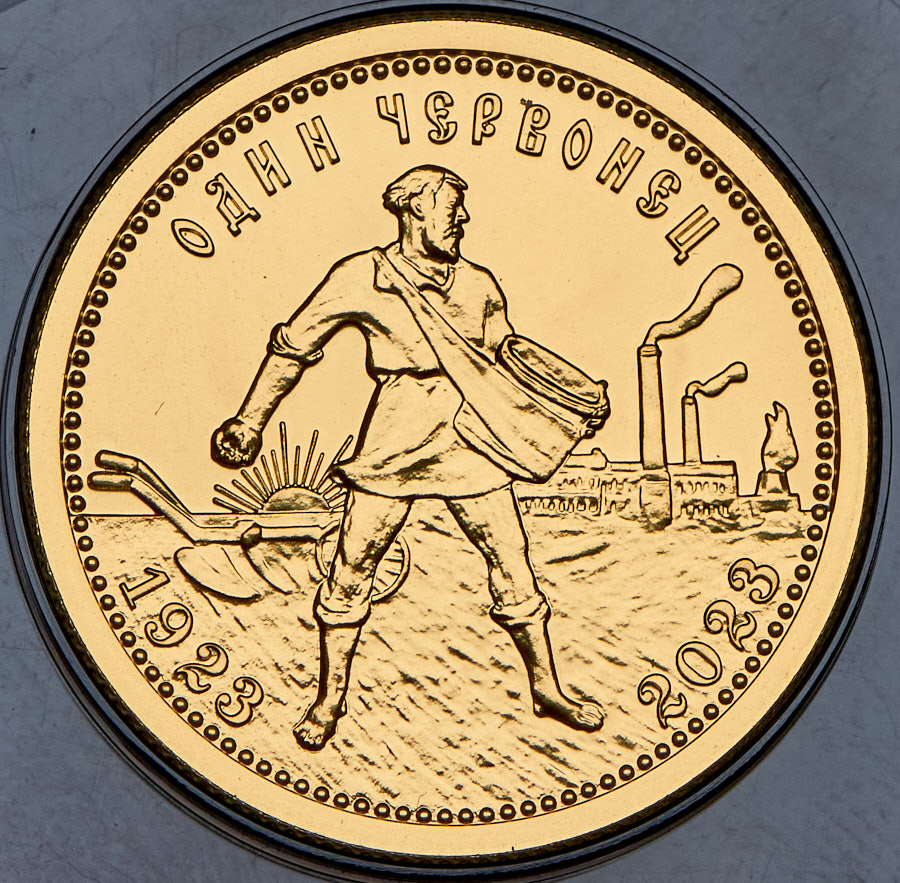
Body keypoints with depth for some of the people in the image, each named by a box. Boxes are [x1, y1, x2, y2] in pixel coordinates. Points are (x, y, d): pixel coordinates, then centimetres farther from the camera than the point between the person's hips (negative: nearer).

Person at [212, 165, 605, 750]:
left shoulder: (480, 285, 11)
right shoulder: (361, 279, -1)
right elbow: (293, 347, 7)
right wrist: (251, 422, 8)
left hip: (472, 444, 3)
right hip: (393, 446, -3)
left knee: (514, 569, 5)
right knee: (352, 571, 2)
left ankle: (547, 688, 22)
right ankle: (330, 700, 20)